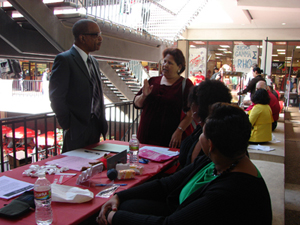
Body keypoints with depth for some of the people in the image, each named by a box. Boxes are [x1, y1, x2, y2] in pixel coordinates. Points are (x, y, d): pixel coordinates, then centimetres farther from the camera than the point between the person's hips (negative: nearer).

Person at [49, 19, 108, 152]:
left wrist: (102, 122, 12)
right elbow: (56, 97, -15)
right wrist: (68, 125, -13)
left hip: (95, 128, 8)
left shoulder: (93, 61, 15)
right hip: (77, 130, -7)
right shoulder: (64, 59, -11)